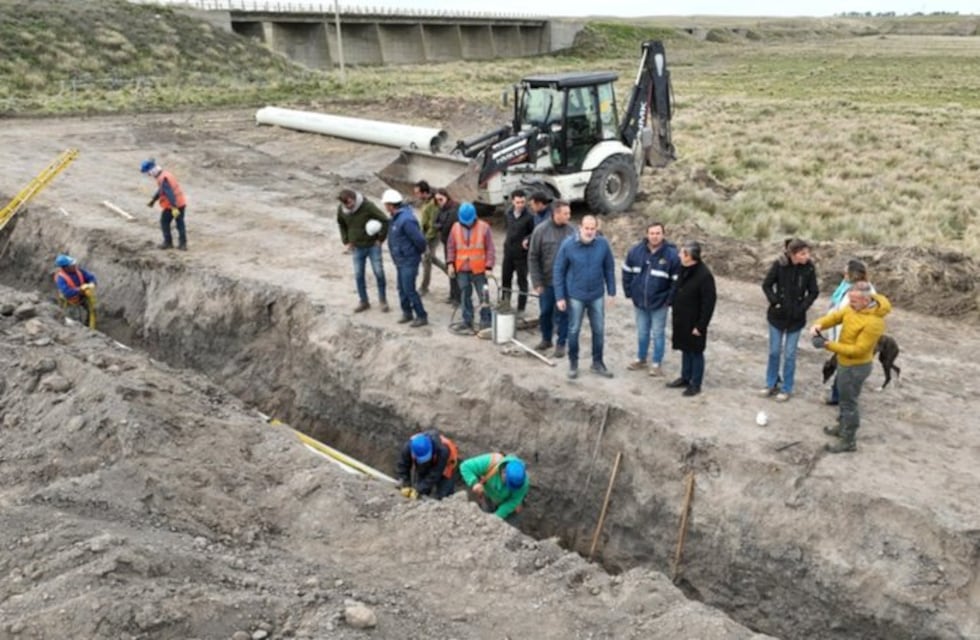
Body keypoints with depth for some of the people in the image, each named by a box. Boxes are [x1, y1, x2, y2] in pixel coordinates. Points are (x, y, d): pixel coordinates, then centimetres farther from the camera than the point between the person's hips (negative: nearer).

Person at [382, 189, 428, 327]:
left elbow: (420, 240, -25)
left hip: (408, 261, -10)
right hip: (400, 260, 10)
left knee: (409, 290, -6)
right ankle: (407, 313, 30)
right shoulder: (397, 217, 6)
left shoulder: (406, 220, -26)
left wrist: (419, 252, -7)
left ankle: (422, 317, 4)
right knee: (402, 289, 16)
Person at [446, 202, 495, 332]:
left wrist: (489, 267, -11)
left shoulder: (484, 227, -5)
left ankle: (486, 322, 8)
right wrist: (450, 263, 1)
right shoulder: (456, 227, 4)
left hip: (478, 269, -3)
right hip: (461, 269, 3)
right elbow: (451, 247, 10)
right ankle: (467, 321, 22)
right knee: (465, 296, 11)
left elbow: (490, 249, -4)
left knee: (483, 296, 0)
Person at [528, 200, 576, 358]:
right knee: (545, 312, 13)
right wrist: (536, 282, -7)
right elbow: (533, 257, -5)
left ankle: (561, 343, 19)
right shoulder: (541, 230, -8)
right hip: (546, 281, 0)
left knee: (563, 313, 6)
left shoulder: (572, 231, -3)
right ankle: (546, 339, 33)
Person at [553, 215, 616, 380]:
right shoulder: (568, 245, -15)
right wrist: (559, 297, -9)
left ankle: (597, 362, 29)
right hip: (575, 296, -2)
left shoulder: (603, 244, -9)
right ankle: (573, 363, 27)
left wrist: (612, 291, 3)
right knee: (574, 330, 10)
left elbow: (609, 268, 2)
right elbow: (558, 271, -9)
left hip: (597, 295, 2)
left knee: (599, 330, 12)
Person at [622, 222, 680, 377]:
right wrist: (629, 292, 5)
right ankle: (641, 359, 33)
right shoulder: (636, 250, -4)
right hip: (639, 301, 3)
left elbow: (677, 280, -9)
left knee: (658, 333, 8)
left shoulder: (671, 254, -14)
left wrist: (670, 300, -10)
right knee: (642, 333, 18)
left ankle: (657, 364, 20)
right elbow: (627, 271, 7)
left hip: (659, 303, -3)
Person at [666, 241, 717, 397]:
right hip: (681, 321, 8)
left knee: (696, 353, 5)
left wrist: (701, 326, -19)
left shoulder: (704, 275, -21)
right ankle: (685, 378, 32)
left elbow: (709, 303, -20)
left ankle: (695, 384, 15)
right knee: (685, 350, 19)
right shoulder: (684, 270, 4)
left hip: (694, 323, -8)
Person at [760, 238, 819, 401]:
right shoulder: (779, 265, -15)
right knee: (774, 352, 13)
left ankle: (786, 389, 22)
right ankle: (771, 385, 29)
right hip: (777, 315, 0)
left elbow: (814, 292, -3)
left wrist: (802, 307, -12)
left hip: (796, 318, 0)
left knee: (789, 355, 8)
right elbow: (766, 285, -5)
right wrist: (775, 301, -14)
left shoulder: (809, 268, -13)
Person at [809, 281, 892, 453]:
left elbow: (858, 350, -29)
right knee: (844, 397, 25)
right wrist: (819, 324, -21)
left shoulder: (873, 322, -31)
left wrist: (829, 345, -30)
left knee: (849, 402, 4)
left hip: (856, 367, -9)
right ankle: (842, 426, 44)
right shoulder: (854, 308, -6)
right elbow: (836, 316, 1)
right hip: (845, 361, 9)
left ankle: (849, 441, 17)